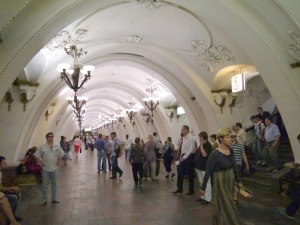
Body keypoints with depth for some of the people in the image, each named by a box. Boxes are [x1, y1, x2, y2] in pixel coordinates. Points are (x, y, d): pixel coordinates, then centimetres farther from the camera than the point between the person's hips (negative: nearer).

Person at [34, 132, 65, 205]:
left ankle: (54, 199, 25)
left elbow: (61, 154, 11)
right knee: (45, 186, 8)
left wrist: (58, 161, 2)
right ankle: (44, 200, 21)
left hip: (54, 169, 2)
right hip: (45, 169, -2)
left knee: (54, 184, 12)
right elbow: (37, 156, -1)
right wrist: (40, 162, -8)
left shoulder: (57, 146, -3)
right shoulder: (42, 147, -9)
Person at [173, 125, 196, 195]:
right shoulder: (184, 138, 10)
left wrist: (184, 157, -19)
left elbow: (191, 149, -20)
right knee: (180, 173, 8)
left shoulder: (191, 138, -15)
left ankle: (191, 190, 18)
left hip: (189, 157, -8)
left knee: (190, 175, 4)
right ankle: (179, 189, 18)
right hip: (183, 157, 8)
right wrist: (181, 156, 9)